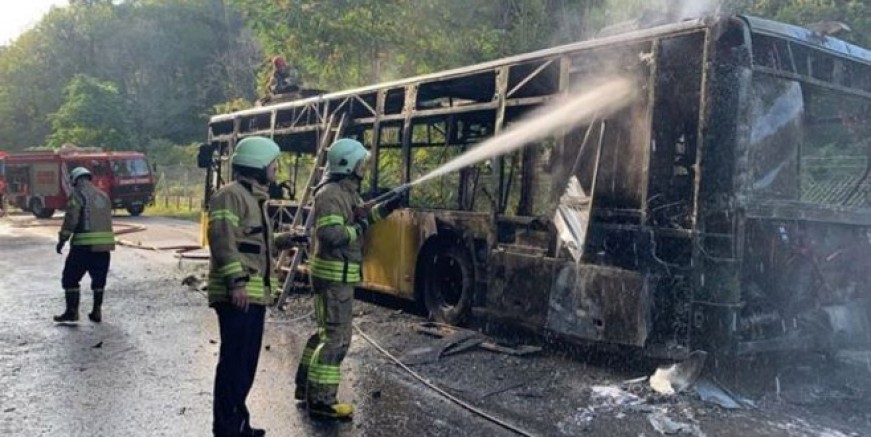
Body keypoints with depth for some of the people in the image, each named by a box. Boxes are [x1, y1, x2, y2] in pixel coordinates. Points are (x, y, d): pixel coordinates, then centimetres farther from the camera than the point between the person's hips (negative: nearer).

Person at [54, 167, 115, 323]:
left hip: (84, 245, -6)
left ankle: (72, 311, 4)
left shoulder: (78, 194, -5)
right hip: (105, 244, 6)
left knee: (70, 278, 5)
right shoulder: (103, 196, 16)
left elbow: (71, 220, -12)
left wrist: (62, 240, -5)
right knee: (99, 278, 14)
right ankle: (96, 312, 15)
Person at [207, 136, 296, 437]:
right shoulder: (231, 195, -12)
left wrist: (279, 242, 12)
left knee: (247, 362, 15)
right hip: (237, 293, -10)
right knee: (234, 360, -6)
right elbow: (223, 241, -21)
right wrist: (236, 282, -26)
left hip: (255, 293, 10)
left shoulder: (255, 197, 20)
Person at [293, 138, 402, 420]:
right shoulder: (331, 194, -19)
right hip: (335, 273, -11)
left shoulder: (347, 191, 14)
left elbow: (360, 217, 25)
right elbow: (330, 235, -29)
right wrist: (358, 228, -16)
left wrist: (388, 207, 13)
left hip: (340, 273, 11)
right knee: (336, 337, -7)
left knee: (326, 331, 19)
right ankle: (321, 400, -1)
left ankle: (306, 386, 31)